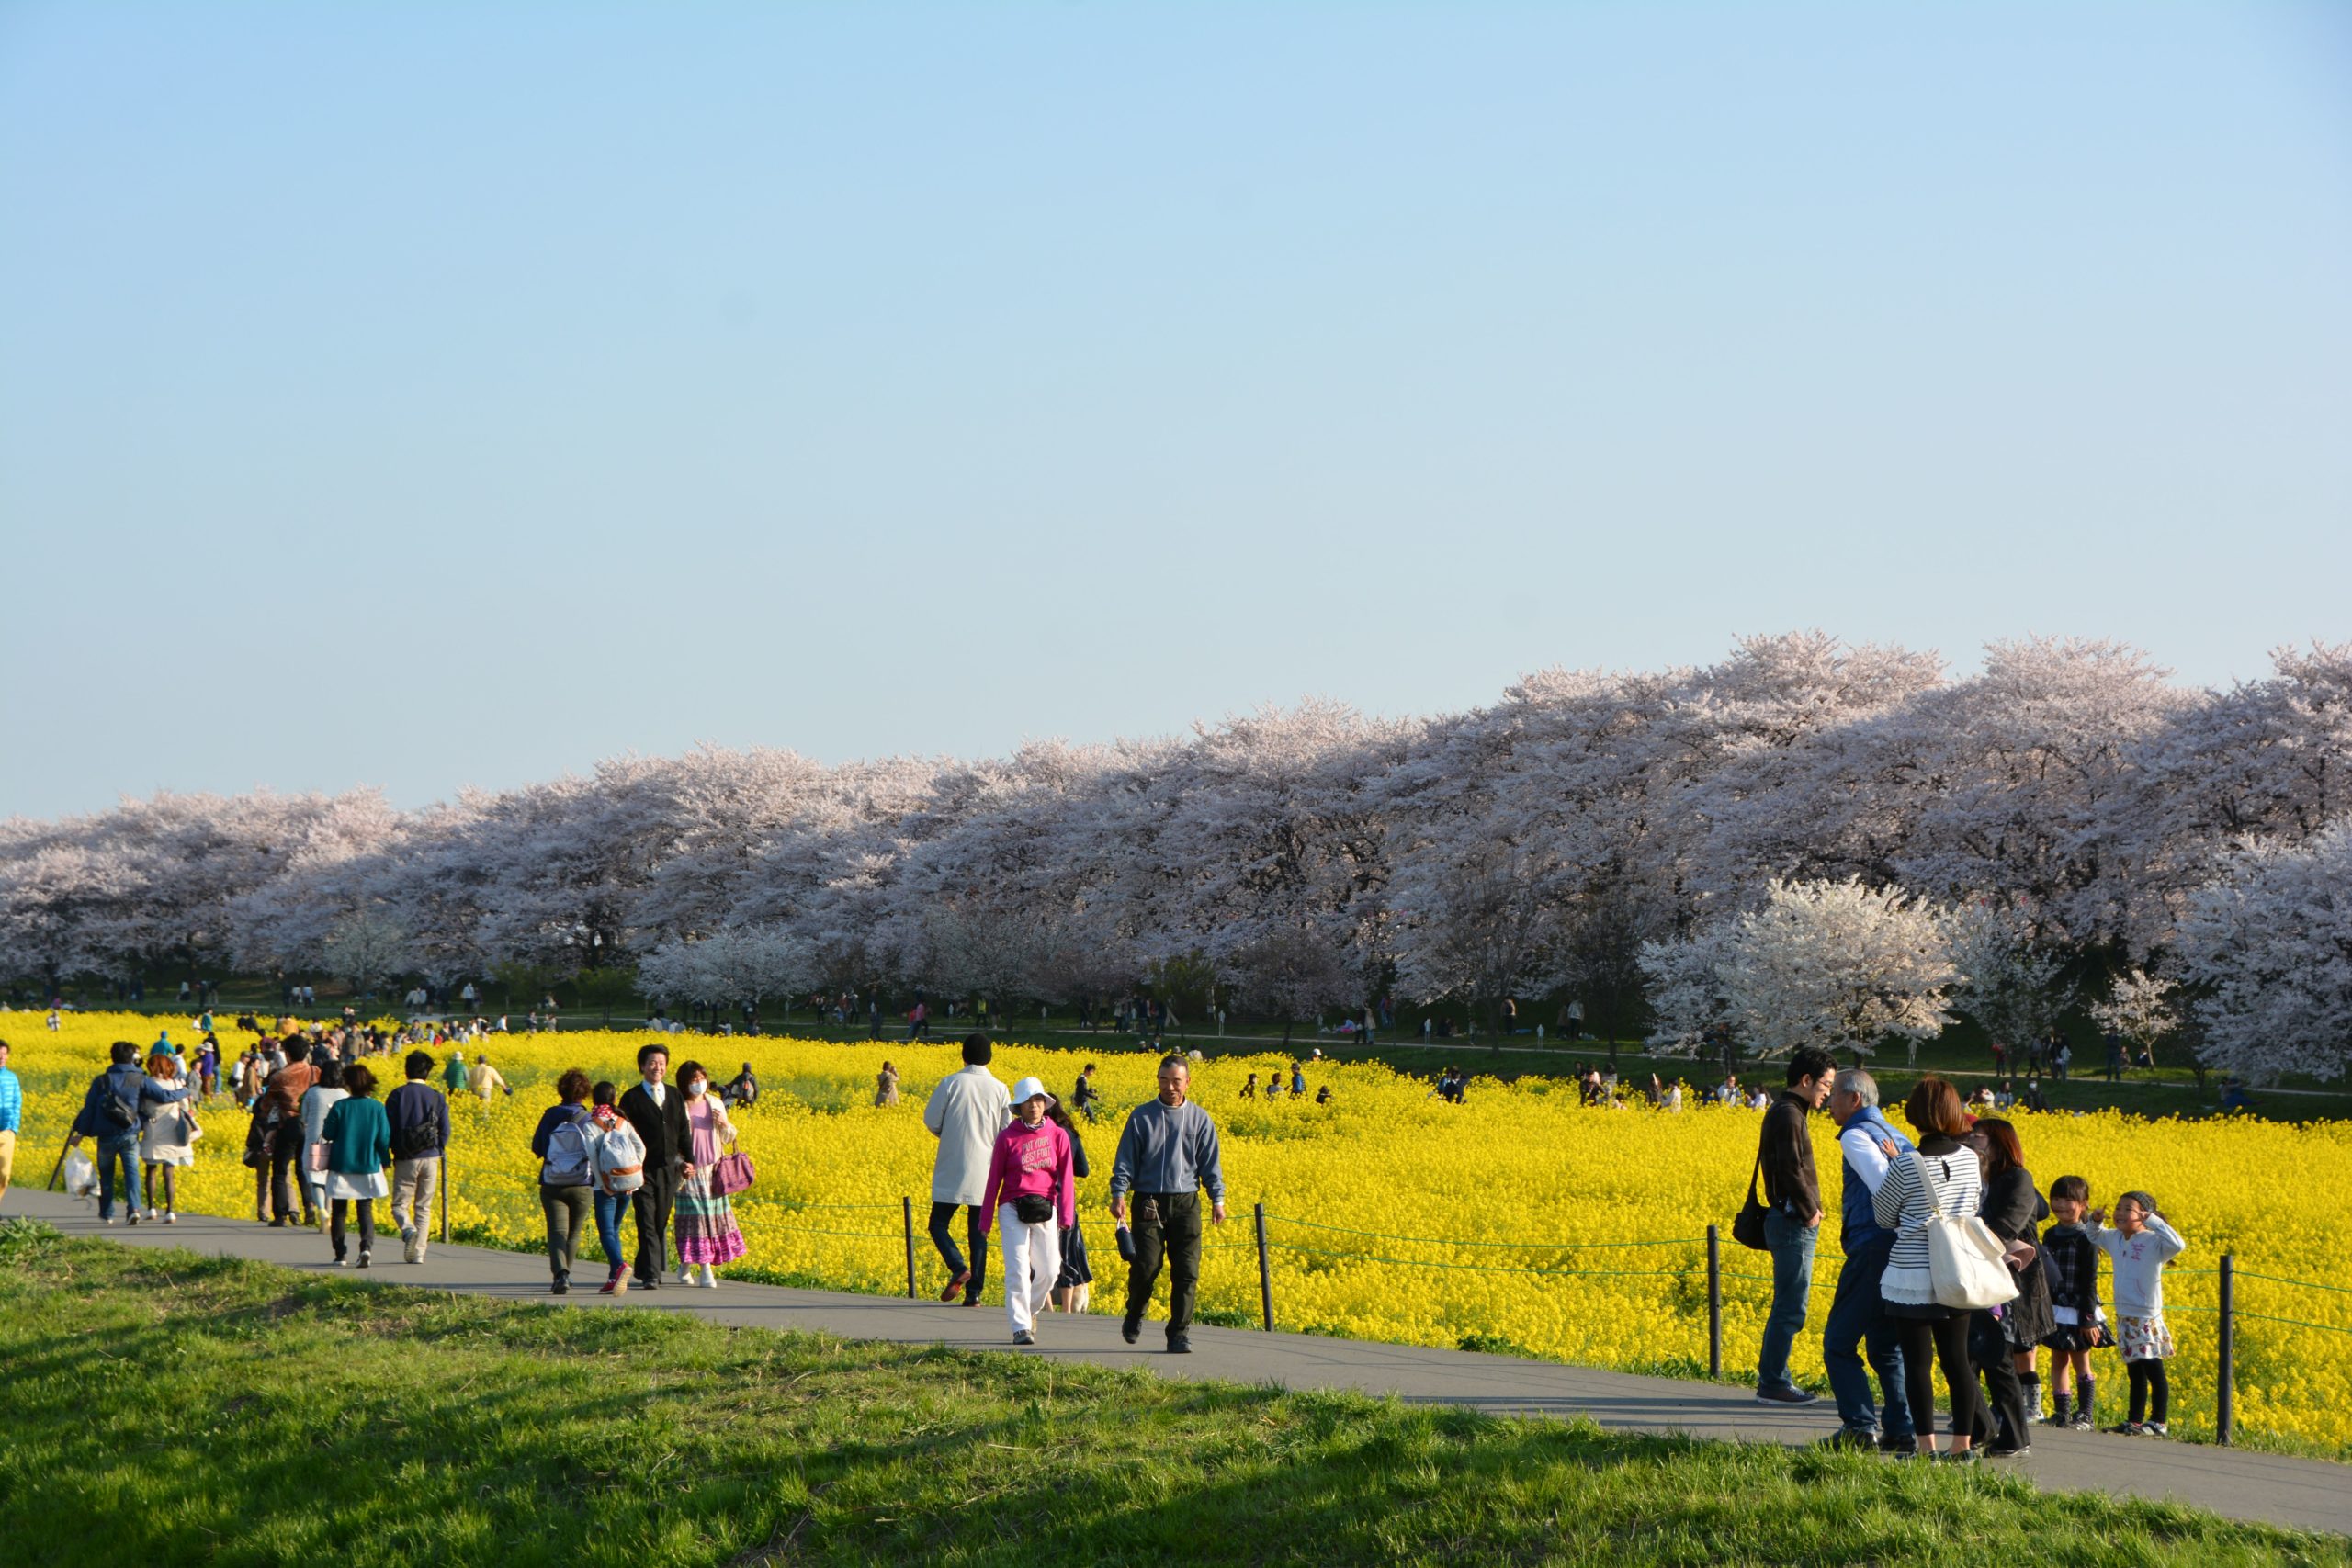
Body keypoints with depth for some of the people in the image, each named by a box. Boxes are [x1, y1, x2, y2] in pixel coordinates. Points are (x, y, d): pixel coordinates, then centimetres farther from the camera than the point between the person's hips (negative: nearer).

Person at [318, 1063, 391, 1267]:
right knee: (366, 1210, 6)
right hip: (368, 1167, 1)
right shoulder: (377, 1109, -5)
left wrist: (328, 1118, 14)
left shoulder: (340, 1107, -11)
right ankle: (367, 1247, -17)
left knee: (338, 1212, 11)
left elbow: (328, 1134, -5)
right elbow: (384, 1140, -3)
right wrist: (384, 1162, 11)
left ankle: (340, 1255, 10)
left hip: (341, 1166, -1)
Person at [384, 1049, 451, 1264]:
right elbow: (445, 1131, 5)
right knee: (423, 1208, 10)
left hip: (405, 1159, -2)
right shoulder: (438, 1097, 3)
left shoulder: (397, 1095, -3)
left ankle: (408, 1230, -25)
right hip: (430, 1159, 2)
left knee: (400, 1204, 5)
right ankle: (418, 1252, 5)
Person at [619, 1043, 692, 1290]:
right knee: (647, 1225, -9)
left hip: (668, 1169, 4)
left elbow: (683, 1132, 15)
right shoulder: (632, 1098, -1)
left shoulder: (675, 1096, 12)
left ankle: (644, 1268, 23)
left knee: (661, 1224, 10)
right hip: (642, 1169, -4)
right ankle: (651, 1275, -11)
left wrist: (686, 1161, 4)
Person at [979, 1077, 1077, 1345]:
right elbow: (994, 1180, 5)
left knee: (1049, 1270, 3)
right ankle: (1021, 1327, -9)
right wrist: (985, 1220, 5)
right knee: (1018, 1268, -11)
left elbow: (1066, 1178, 1)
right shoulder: (1007, 1138, 1)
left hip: (1045, 1210, 2)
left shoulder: (1058, 1136, 4)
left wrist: (1066, 1215, -9)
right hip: (1014, 1209, -2)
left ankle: (1029, 1310, 30)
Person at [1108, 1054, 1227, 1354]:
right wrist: (1118, 1194, -8)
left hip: (1185, 1202, 1)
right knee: (1145, 1267, -7)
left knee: (1186, 1271, -4)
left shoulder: (1199, 1119, 8)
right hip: (1149, 1202, -1)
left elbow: (1210, 1163, 9)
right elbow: (1125, 1160, 3)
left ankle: (1179, 1334, 3)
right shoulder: (1141, 1116, 4)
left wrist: (1217, 1199, 0)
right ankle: (1134, 1316, 21)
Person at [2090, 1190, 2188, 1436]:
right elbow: (2095, 1238, 29)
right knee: (2135, 1373, 16)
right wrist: (2095, 1221, 7)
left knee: (2154, 1372, -1)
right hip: (2124, 1318, 8)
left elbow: (2178, 1245, -33)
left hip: (2147, 1320, -8)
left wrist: (2153, 1221, -28)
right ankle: (2135, 1421, 23)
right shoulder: (2116, 1239, 8)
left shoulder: (2153, 1242, -14)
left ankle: (2159, 1423, 5)